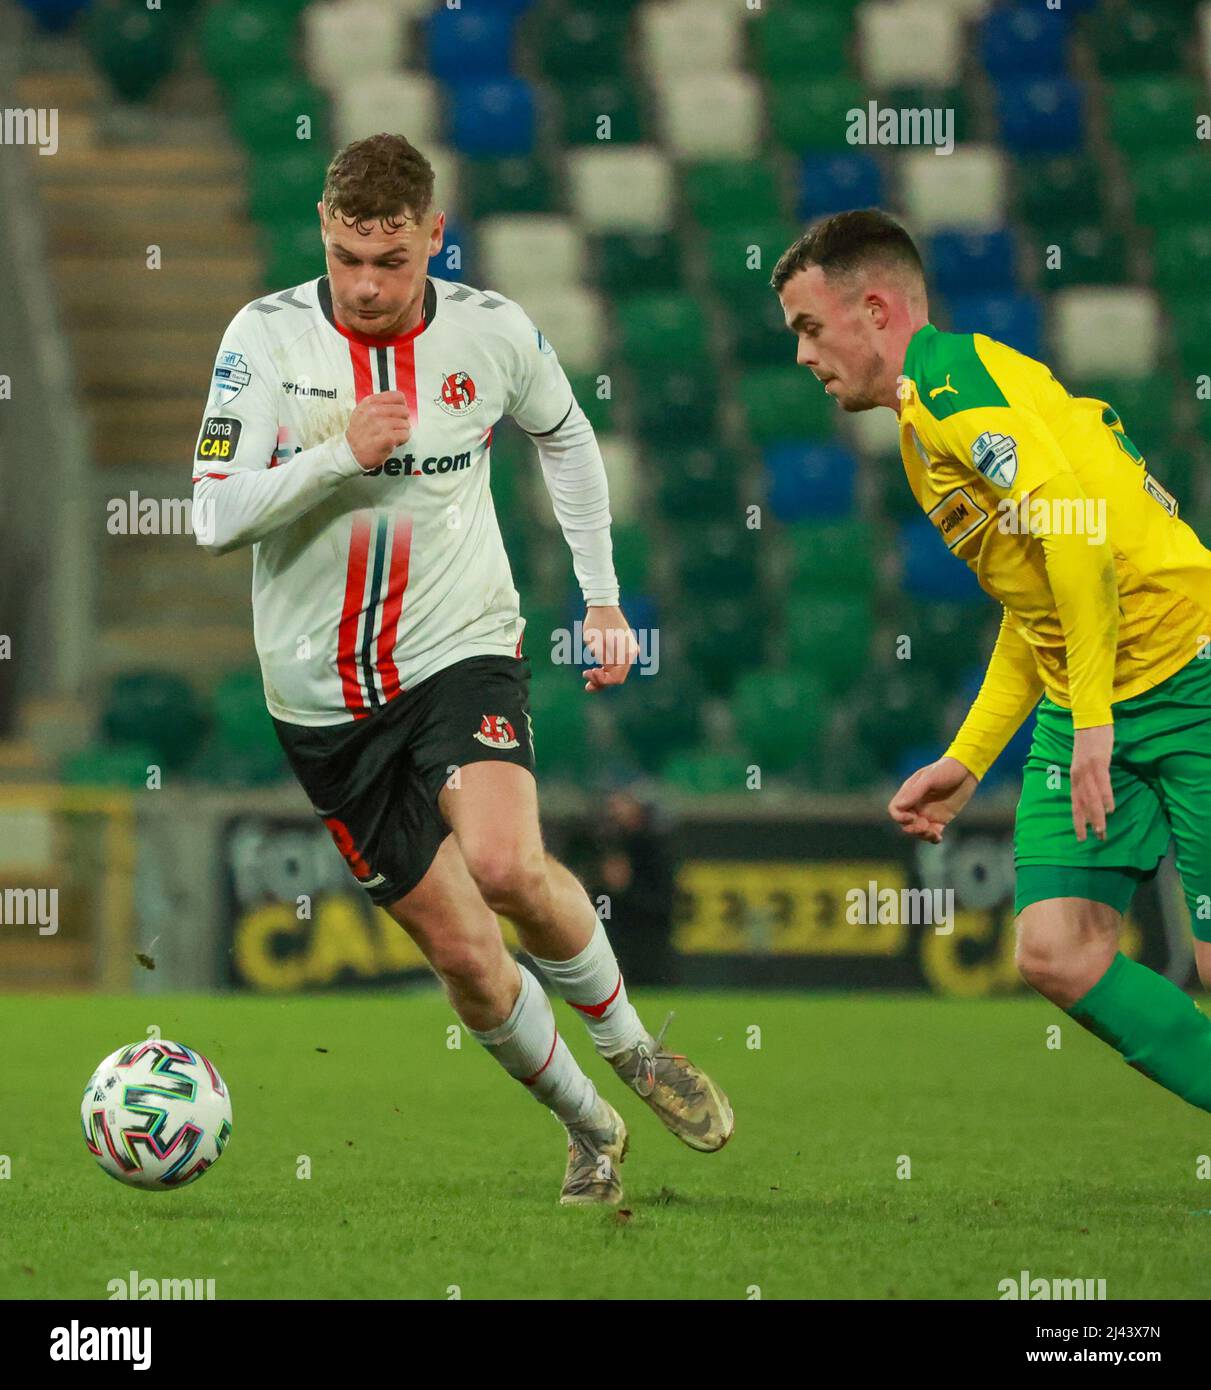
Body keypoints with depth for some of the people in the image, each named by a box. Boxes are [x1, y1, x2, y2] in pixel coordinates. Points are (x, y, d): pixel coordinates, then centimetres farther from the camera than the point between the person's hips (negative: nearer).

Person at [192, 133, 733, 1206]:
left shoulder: (492, 333, -4)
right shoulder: (267, 336, -9)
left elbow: (567, 440, 17)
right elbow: (216, 516, -14)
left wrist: (603, 595, 17)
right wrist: (342, 455, -27)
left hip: (462, 648, -1)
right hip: (325, 694, 1)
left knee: (506, 864, -28)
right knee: (463, 951, -2)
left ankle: (629, 1042, -1)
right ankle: (591, 1131, 21)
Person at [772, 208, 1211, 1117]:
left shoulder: (947, 373, -10)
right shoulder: (924, 423, 21)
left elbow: (1079, 530, -22)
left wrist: (1093, 720, -21)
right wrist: (967, 761, 21)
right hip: (1082, 707, 9)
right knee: (1057, 955, -4)